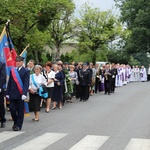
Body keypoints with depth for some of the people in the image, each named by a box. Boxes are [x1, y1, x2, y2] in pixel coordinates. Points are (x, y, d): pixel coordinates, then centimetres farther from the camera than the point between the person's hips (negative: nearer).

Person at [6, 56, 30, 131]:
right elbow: (9, 82, 13)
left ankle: (19, 125, 13)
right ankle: (15, 122, 24)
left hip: (20, 94, -4)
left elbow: (26, 83, -10)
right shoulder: (12, 70, 12)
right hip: (12, 94, 4)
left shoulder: (26, 71, -3)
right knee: (12, 108, 3)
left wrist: (24, 93, -20)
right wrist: (7, 93, 8)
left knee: (20, 110, 3)